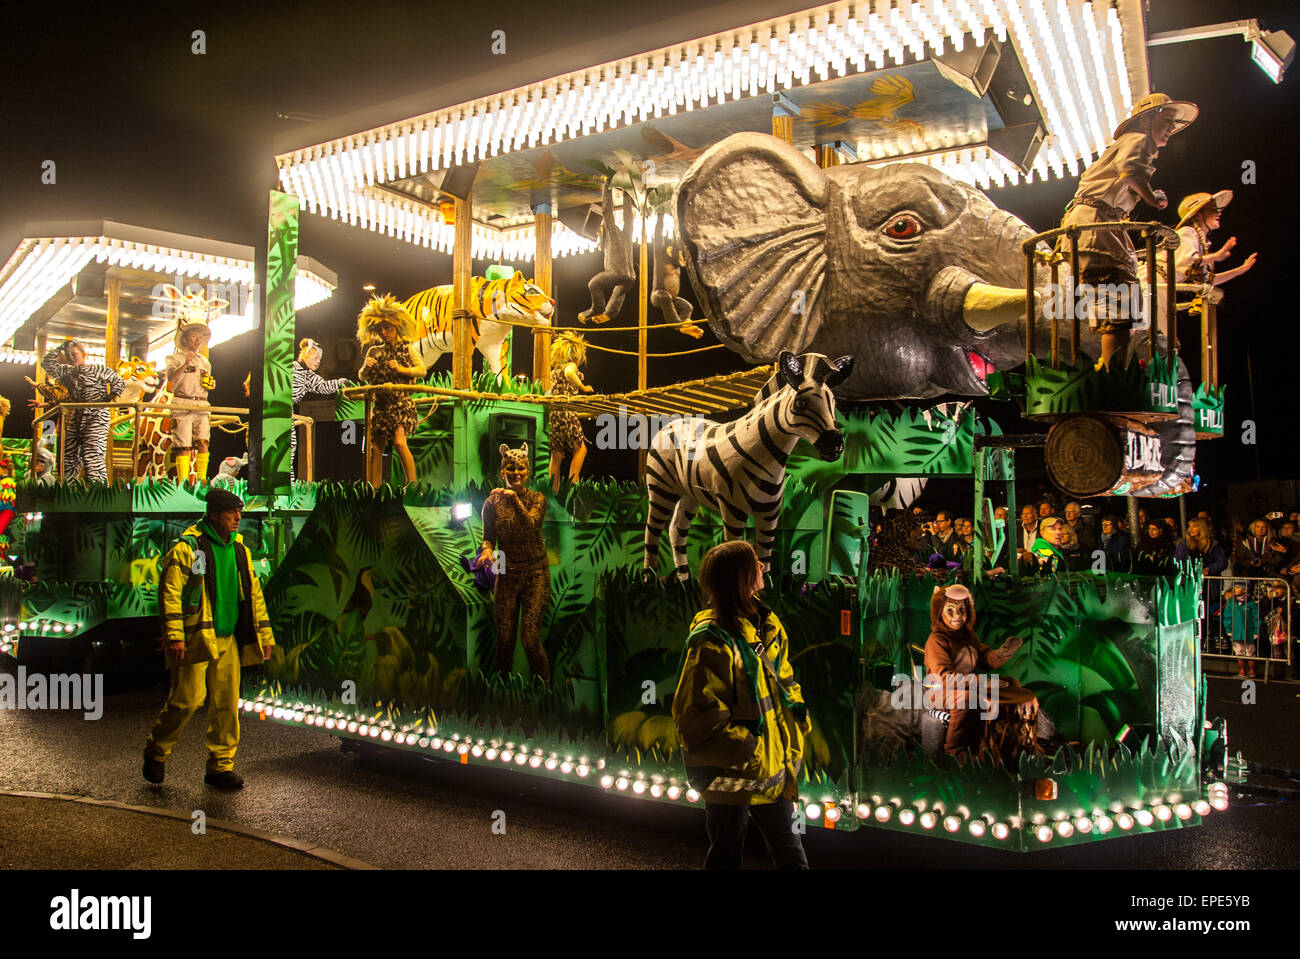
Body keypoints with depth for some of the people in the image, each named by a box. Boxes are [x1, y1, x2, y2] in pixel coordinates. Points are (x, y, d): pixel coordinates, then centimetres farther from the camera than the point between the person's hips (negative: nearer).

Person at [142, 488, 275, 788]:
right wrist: (174, 635, -18)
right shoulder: (188, 547, -6)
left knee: (227, 702, 5)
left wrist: (264, 635, 16)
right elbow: (169, 591, -11)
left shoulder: (240, 550, 13)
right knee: (188, 699, -6)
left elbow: (253, 594, 18)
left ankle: (221, 766, 15)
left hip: (227, 640, 6)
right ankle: (156, 752, 20)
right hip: (195, 638, -6)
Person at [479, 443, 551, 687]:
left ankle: (545, 692, 6)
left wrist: (515, 500, -30)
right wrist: (487, 550, -16)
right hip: (506, 575, 2)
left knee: (530, 636, -10)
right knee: (504, 637, 1)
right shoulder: (493, 501, 3)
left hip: (535, 573, -2)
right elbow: (488, 536, 6)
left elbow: (531, 525, -17)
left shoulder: (537, 498, 0)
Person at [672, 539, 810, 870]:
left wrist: (797, 726, 3)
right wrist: (754, 755, -21)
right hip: (730, 777, -7)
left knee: (790, 852, 22)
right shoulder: (712, 640, -21)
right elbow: (700, 721, -22)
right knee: (726, 856, 13)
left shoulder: (768, 626, 3)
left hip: (774, 770, 7)